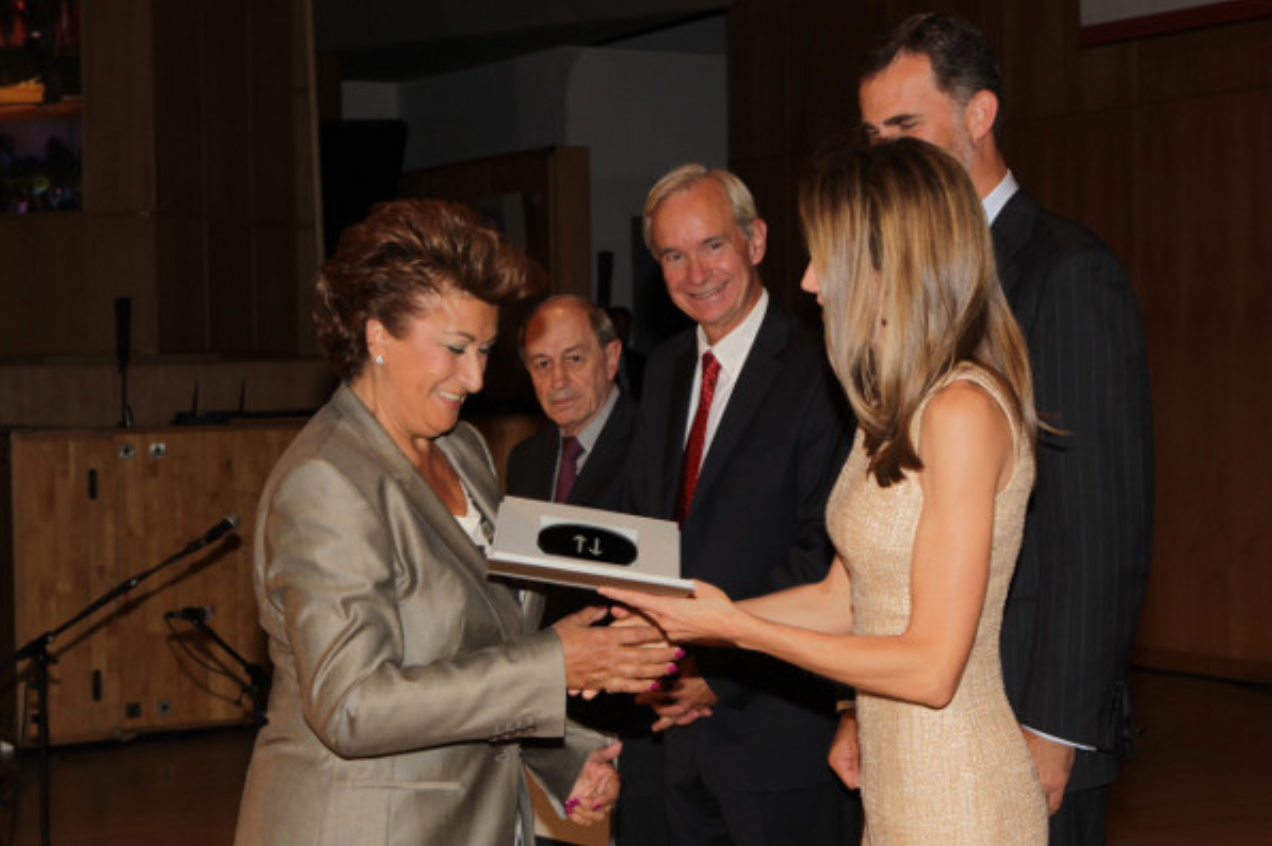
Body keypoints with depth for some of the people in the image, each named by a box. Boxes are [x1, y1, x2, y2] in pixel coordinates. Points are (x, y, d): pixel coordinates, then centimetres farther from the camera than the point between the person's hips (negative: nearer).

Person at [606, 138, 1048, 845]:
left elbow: (931, 667, -20)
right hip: (900, 787, 8)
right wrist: (690, 618, 6)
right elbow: (840, 601, 13)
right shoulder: (896, 407, 10)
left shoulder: (963, 410, -20)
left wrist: (736, 628, -17)